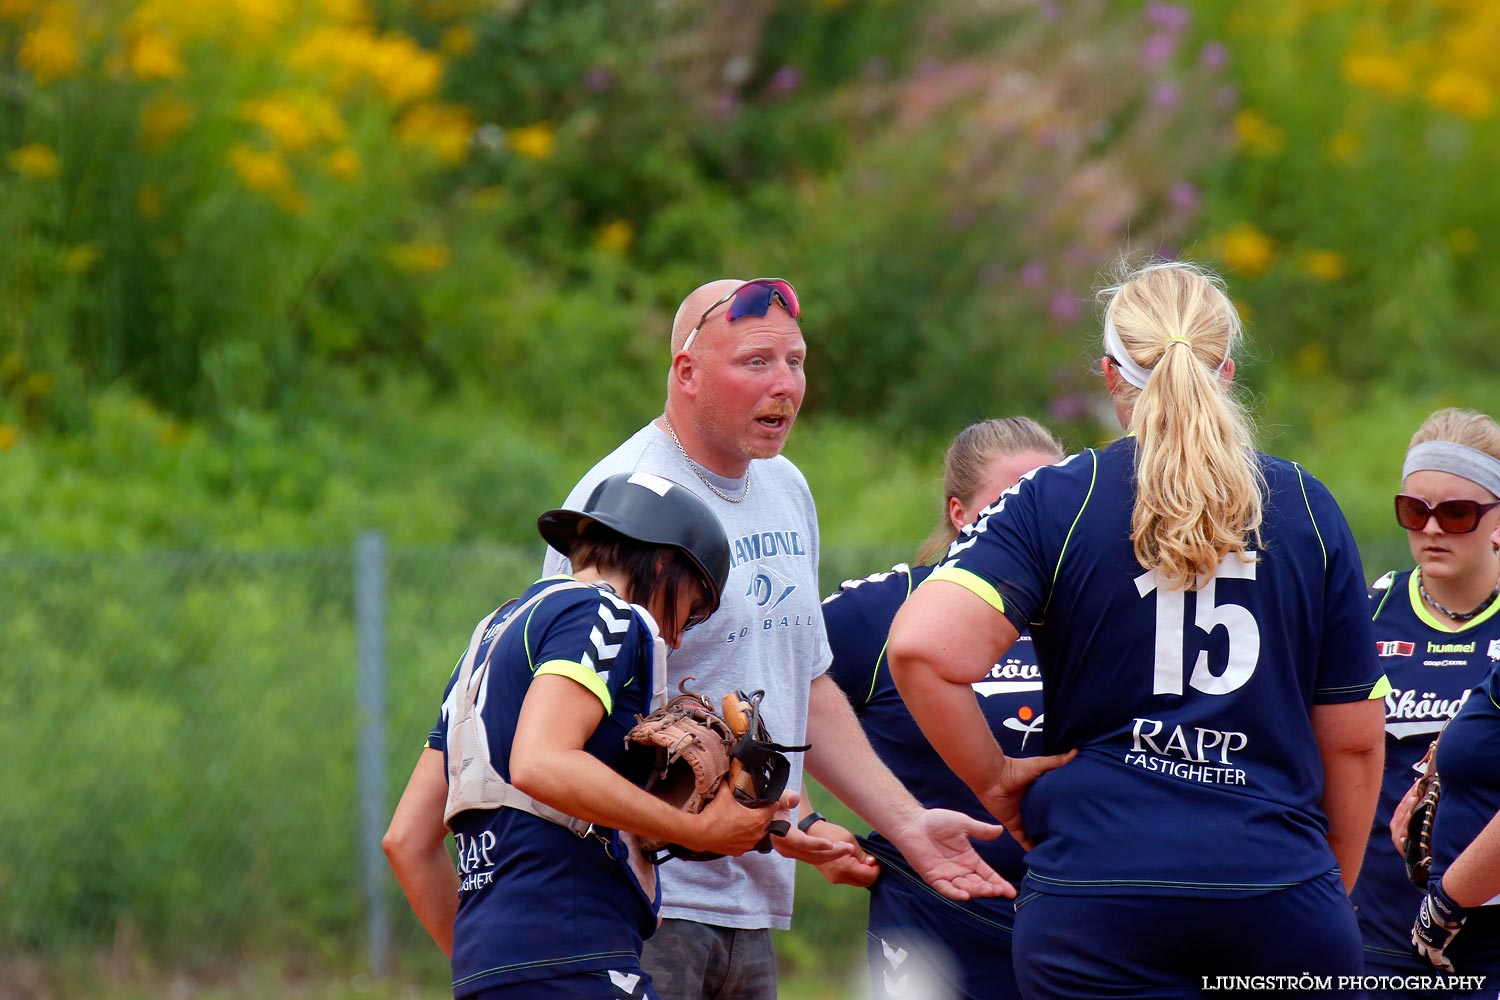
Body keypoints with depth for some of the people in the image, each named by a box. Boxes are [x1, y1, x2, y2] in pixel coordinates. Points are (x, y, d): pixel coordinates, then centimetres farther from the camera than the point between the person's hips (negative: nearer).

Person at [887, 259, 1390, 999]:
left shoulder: (1054, 502, 1)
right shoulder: (1307, 509, 8)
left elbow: (922, 648, -15)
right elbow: (1354, 742, 11)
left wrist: (995, 779, 0)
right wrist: (1331, 895, 23)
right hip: (1283, 898, 1)